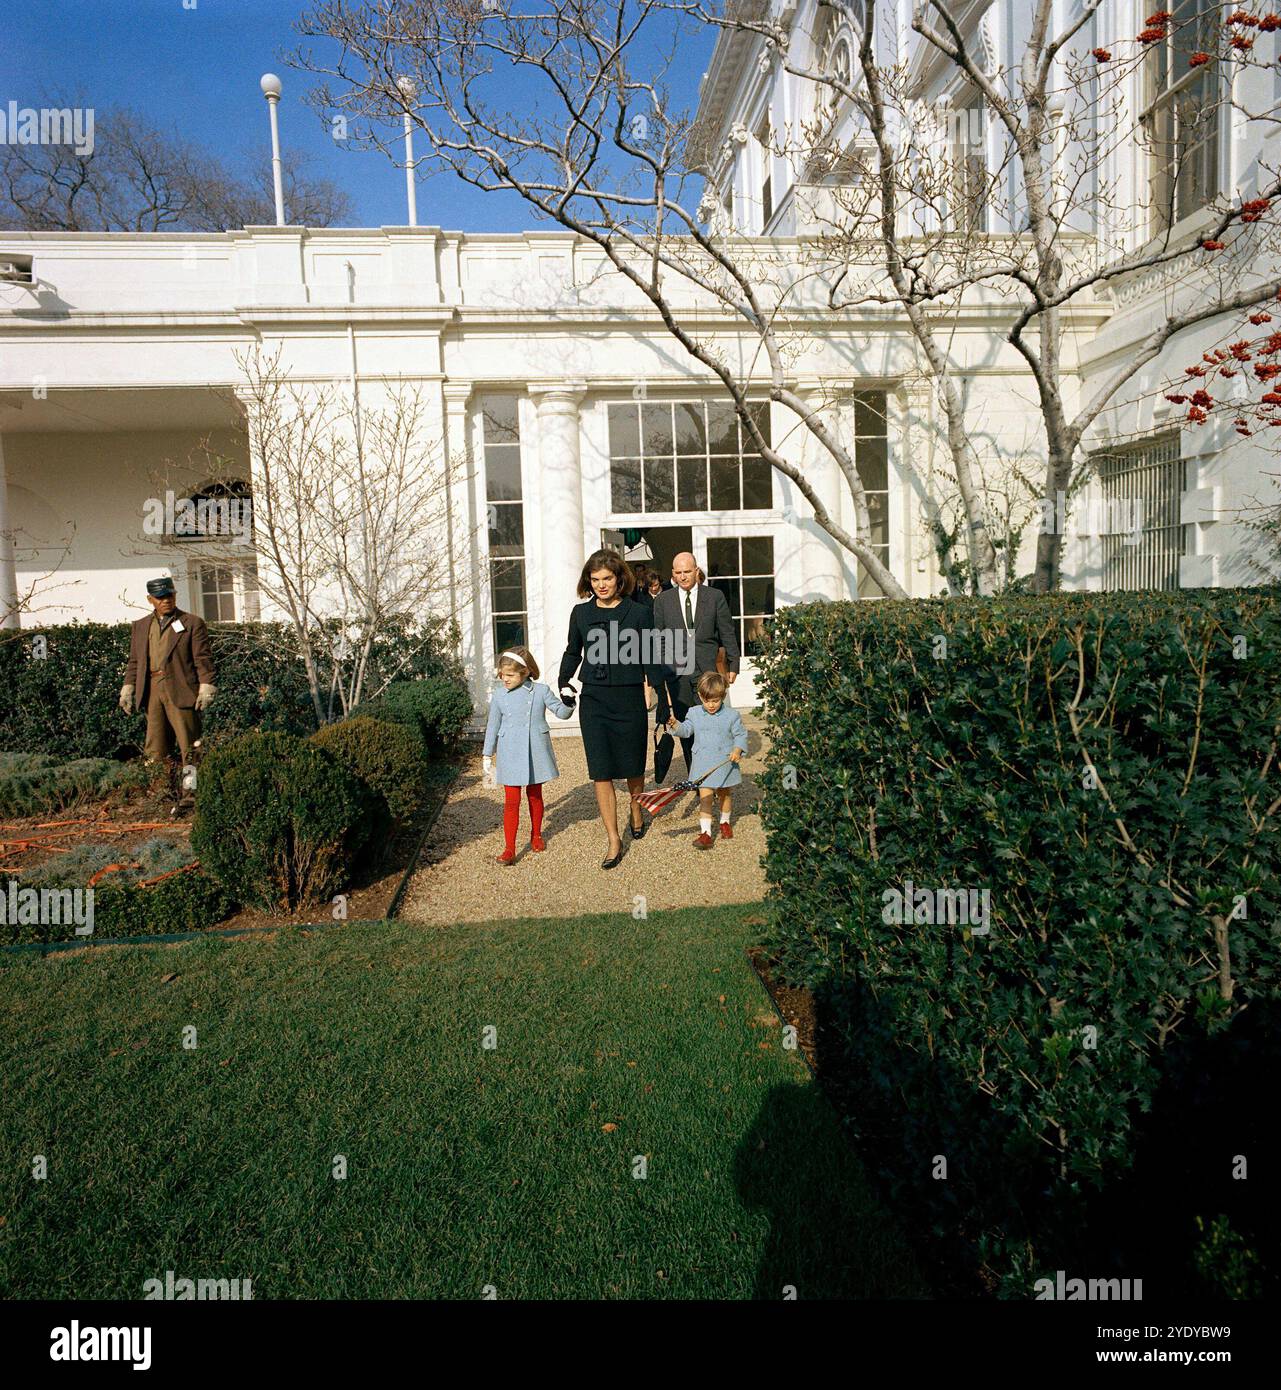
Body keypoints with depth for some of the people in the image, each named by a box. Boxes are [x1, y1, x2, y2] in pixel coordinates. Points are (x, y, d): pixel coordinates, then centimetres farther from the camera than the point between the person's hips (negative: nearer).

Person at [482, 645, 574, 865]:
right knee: (512, 800, -2)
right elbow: (493, 726, 8)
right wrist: (487, 754, 11)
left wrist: (568, 703, -16)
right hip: (511, 755, 0)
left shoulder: (541, 690, -3)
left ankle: (536, 835, 35)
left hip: (536, 753, 0)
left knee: (535, 796, 15)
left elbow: (561, 712, 4)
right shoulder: (499, 695, 0)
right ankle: (510, 849, 2)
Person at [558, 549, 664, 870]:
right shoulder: (580, 612, 4)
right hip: (593, 699, 2)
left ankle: (636, 811, 44)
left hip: (630, 698, -1)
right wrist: (564, 683, 13)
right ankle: (614, 841, 5)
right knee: (600, 772, -3)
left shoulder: (639, 613, -3)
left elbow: (650, 658, 2)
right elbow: (573, 652, 20)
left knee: (633, 765, 14)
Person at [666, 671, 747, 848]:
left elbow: (740, 735, -2)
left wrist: (737, 750, -18)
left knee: (724, 794, 18)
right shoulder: (695, 714, 1)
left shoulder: (732, 715, -7)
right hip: (703, 764, 1)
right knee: (705, 797, -6)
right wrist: (675, 725, -12)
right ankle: (705, 832, -6)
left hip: (725, 763, 0)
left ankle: (725, 822, 42)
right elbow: (686, 730, 7)